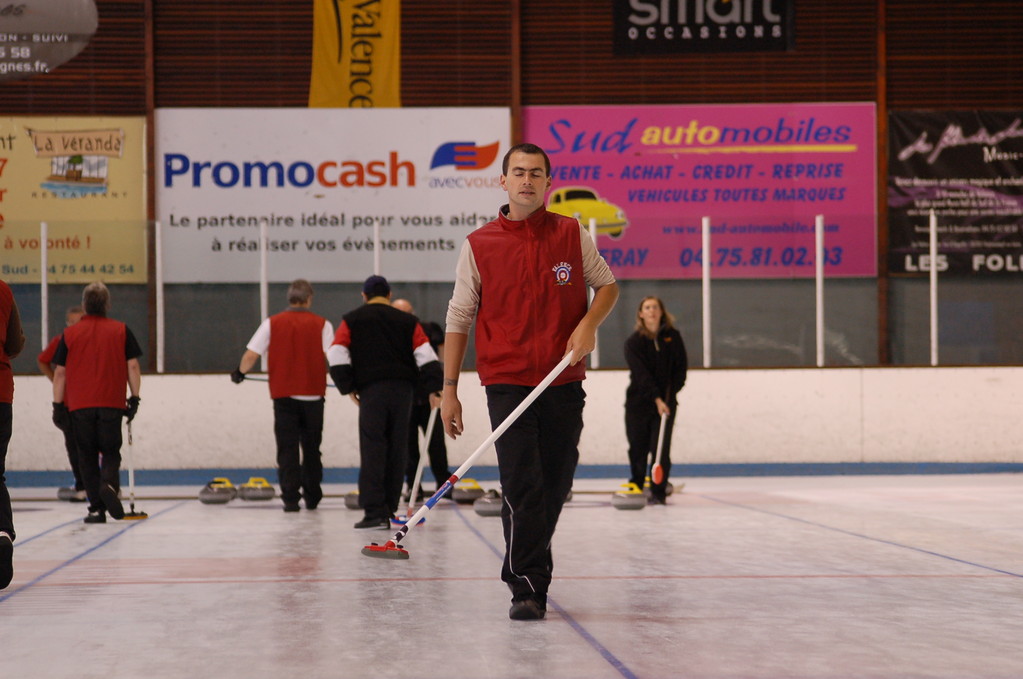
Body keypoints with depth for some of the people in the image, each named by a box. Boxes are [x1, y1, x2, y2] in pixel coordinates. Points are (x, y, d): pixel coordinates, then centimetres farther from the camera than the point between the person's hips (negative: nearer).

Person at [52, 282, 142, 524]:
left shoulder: (70, 333, 4)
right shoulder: (121, 331, 3)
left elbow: (60, 372, 3)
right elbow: (132, 366, 0)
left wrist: (58, 405, 7)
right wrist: (134, 398, 6)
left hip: (79, 405, 0)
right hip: (112, 404, 0)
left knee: (87, 456, 8)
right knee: (111, 451, 10)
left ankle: (96, 508, 4)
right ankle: (109, 484, -20)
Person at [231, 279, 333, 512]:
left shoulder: (272, 323, 1)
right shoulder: (321, 324, -1)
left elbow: (251, 355, -4)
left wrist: (240, 372, 15)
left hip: (283, 395, 0)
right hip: (313, 395, 1)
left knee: (287, 448, 2)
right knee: (311, 448, 14)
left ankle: (290, 498, -6)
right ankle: (312, 497, 21)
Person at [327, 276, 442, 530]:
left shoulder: (353, 320, 9)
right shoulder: (407, 321, 14)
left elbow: (337, 354, -1)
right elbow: (426, 355, 4)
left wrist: (348, 386, 6)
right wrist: (435, 387, 3)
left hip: (371, 391, -2)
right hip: (403, 390, 3)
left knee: (372, 451, -4)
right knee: (397, 450, 10)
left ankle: (375, 512, -11)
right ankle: (389, 509, 15)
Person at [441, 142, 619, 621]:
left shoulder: (572, 235, 4)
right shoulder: (479, 245, 0)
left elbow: (607, 285, 15)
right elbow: (459, 318, 4)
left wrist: (589, 324, -6)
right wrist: (449, 389, 2)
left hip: (564, 384, 2)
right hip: (508, 385, -2)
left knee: (555, 487, 8)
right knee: (522, 487, -11)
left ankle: (526, 568, 28)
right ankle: (527, 589, -6)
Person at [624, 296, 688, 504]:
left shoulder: (672, 336, 1)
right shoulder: (633, 342, -7)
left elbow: (681, 367, 7)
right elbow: (641, 374, -17)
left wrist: (671, 393, -4)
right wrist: (656, 399, -27)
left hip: (665, 401, 1)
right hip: (639, 402, -1)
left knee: (661, 449, -7)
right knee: (638, 449, 2)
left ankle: (658, 492, -1)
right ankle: (636, 489, 17)